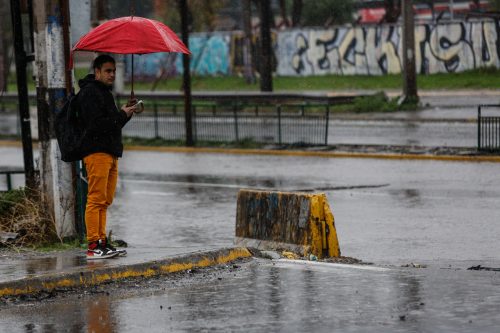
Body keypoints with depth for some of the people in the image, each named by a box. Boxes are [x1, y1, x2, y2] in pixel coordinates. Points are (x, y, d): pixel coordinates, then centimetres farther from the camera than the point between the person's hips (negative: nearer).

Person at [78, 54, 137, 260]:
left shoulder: (105, 93, 24)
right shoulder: (90, 92, -8)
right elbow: (96, 124, -18)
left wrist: (126, 112, 9)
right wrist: (123, 115, -10)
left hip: (110, 153, 10)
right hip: (97, 152, -10)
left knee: (105, 201, 10)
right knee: (96, 199, -12)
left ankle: (102, 242, 14)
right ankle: (94, 246, -14)